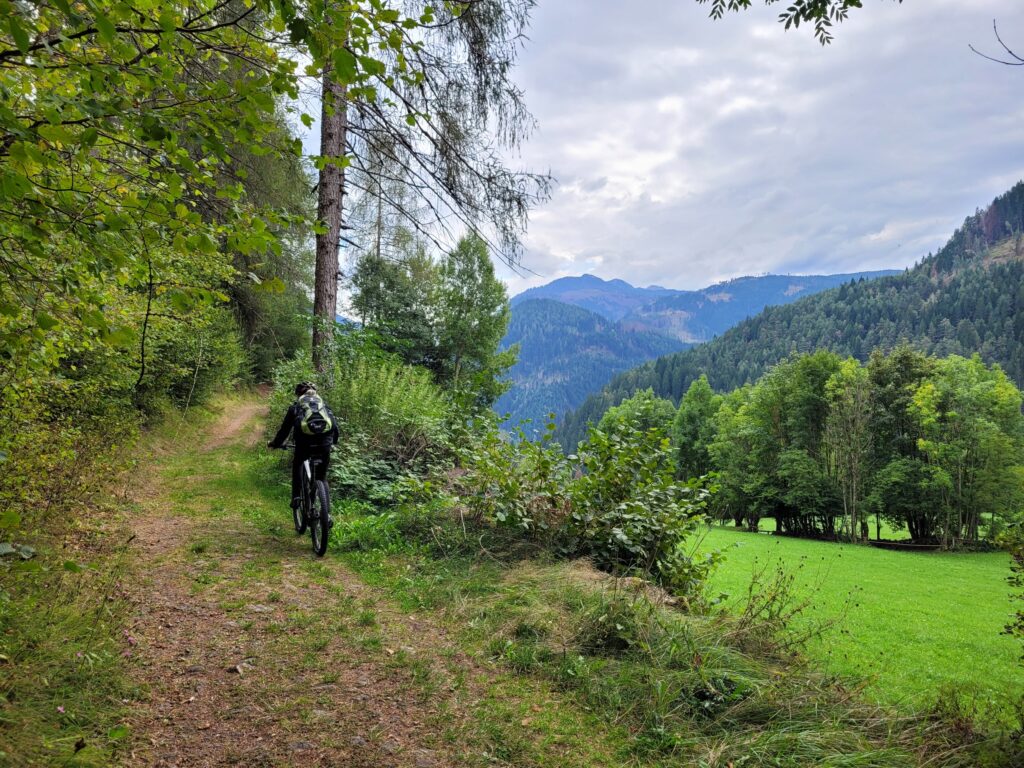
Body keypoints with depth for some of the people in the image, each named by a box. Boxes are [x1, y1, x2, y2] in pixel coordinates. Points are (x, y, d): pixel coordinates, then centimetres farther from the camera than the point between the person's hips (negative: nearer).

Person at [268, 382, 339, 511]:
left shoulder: (296, 406, 19)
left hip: (305, 440, -1)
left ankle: (296, 496, 14)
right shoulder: (323, 403, 24)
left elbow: (285, 428, 22)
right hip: (325, 442, 1)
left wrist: (275, 443, 37)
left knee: (297, 464, 28)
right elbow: (335, 424, 24)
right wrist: (334, 440, 42)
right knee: (321, 472, 21)